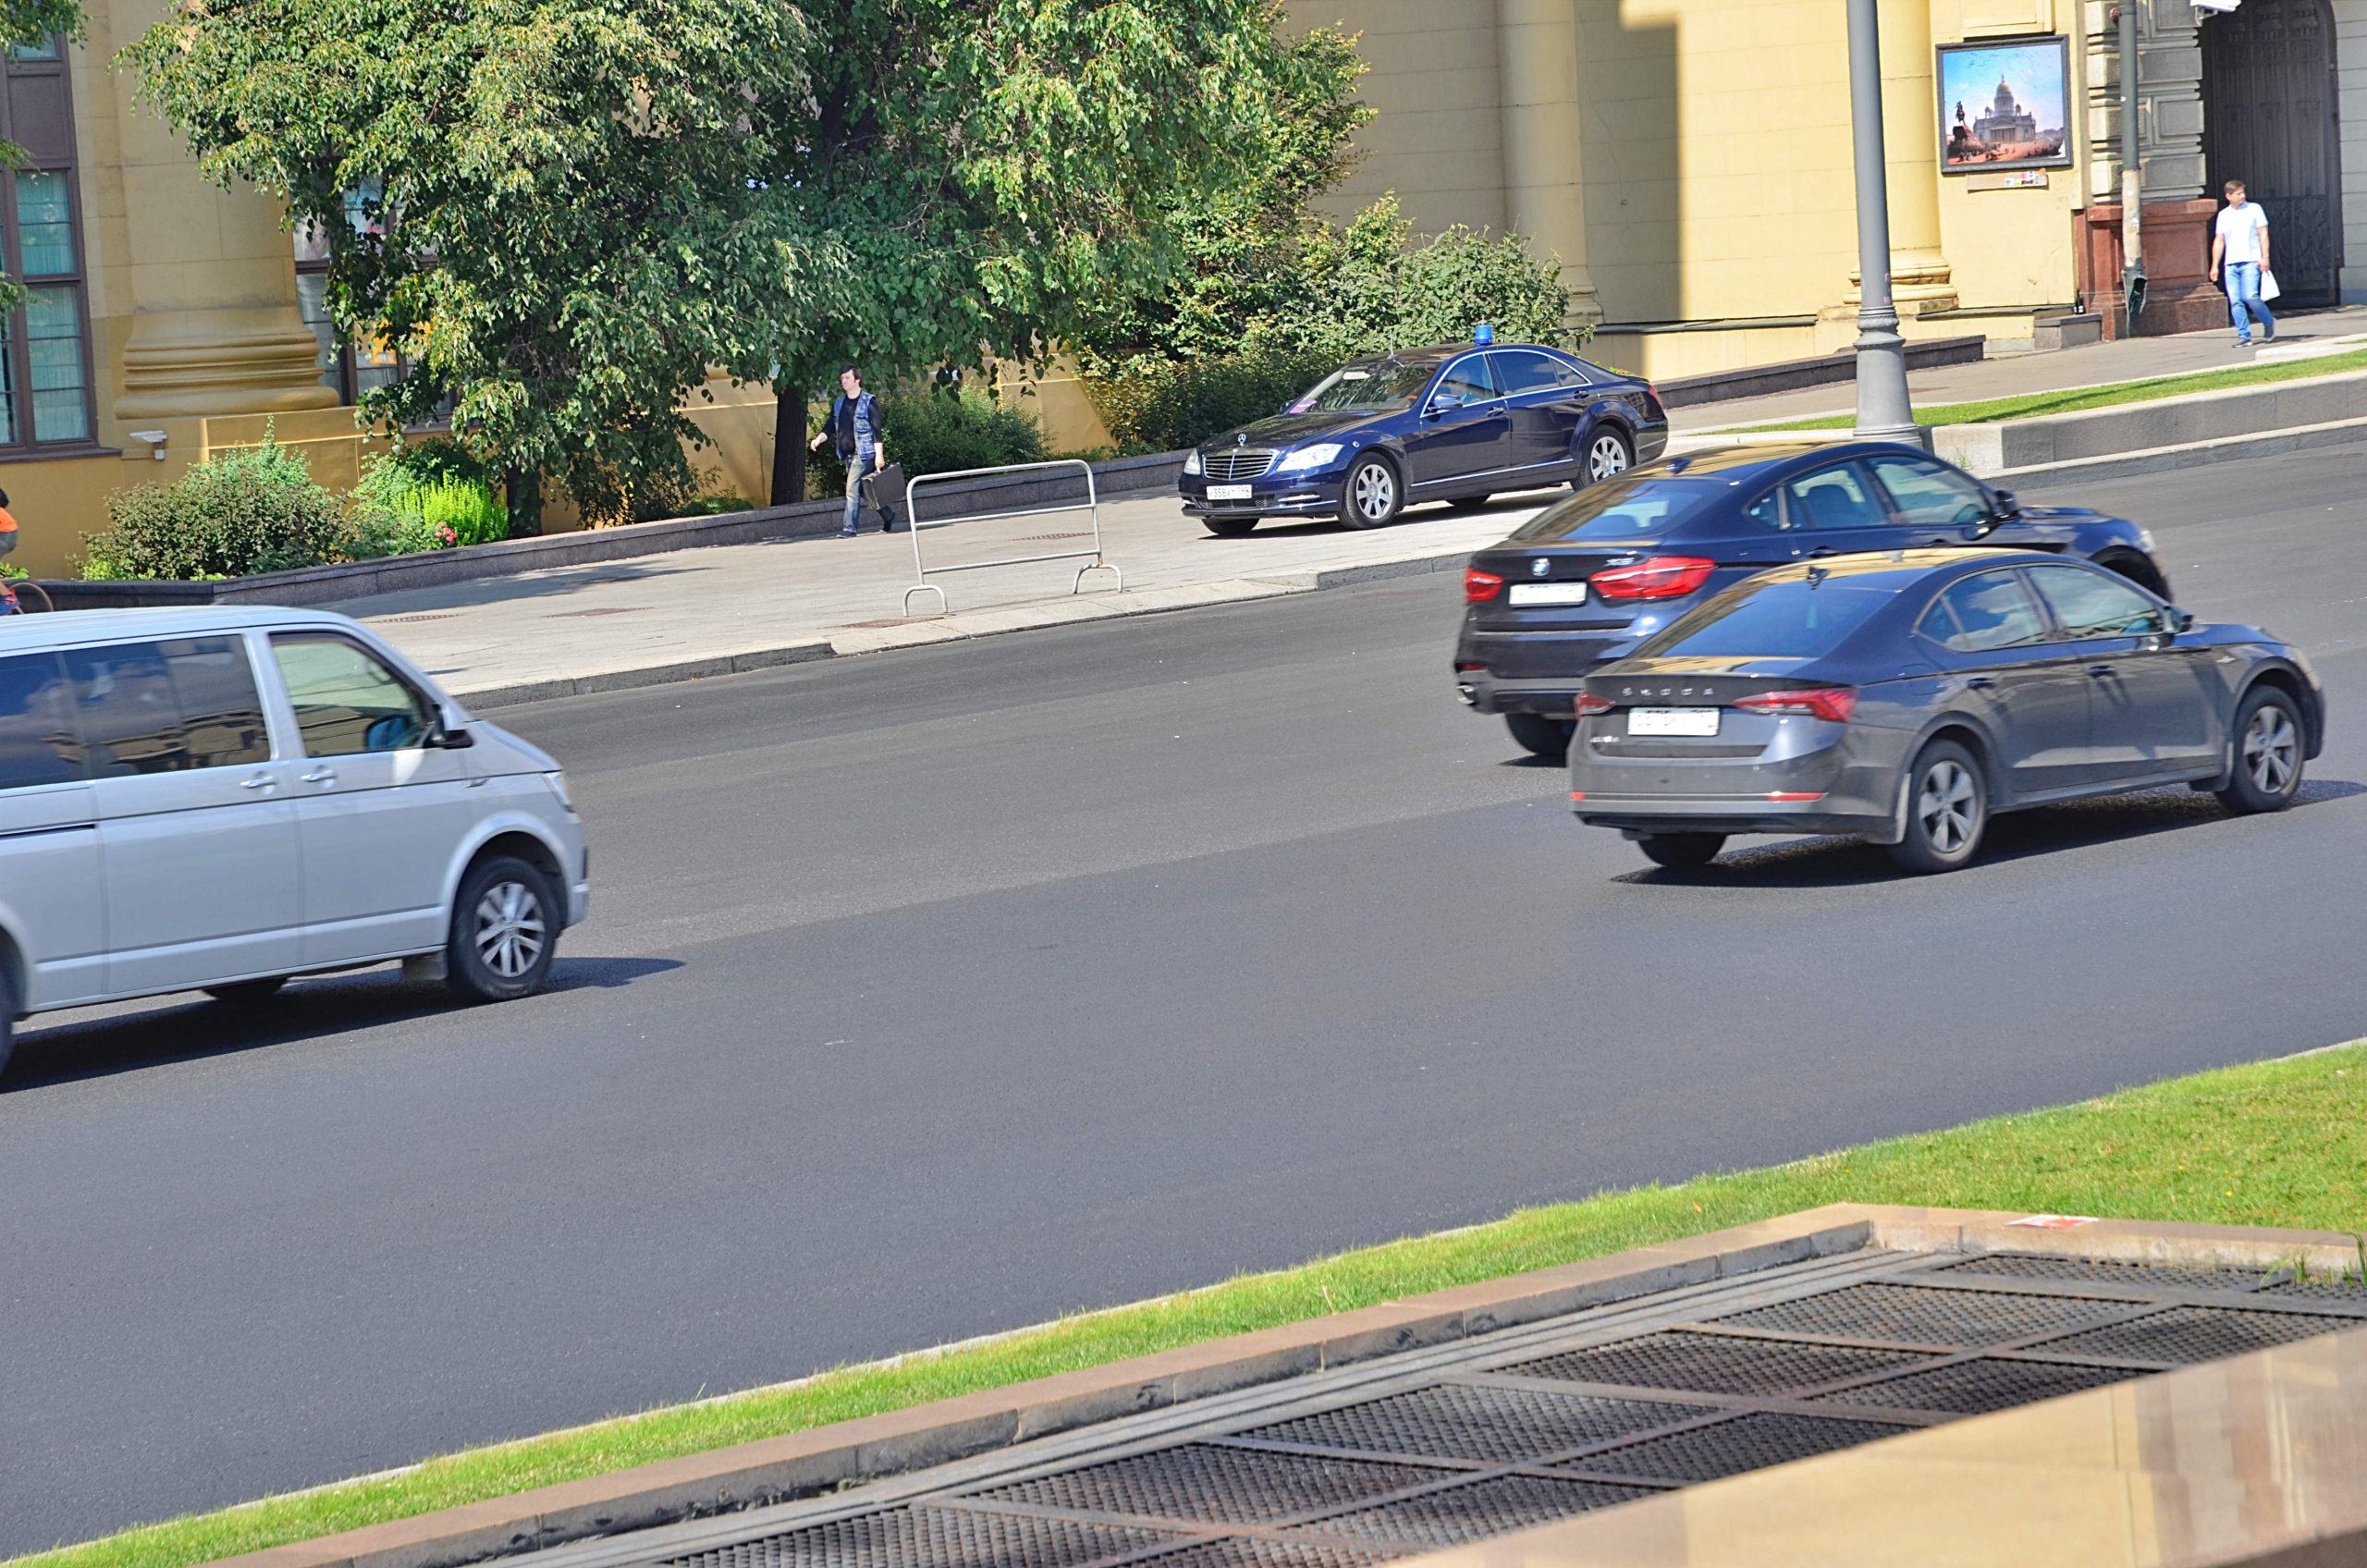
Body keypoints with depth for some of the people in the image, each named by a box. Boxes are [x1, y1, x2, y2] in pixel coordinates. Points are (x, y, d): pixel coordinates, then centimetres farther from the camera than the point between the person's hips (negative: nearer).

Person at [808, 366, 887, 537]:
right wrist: (818, 439, -2)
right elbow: (831, 426, 16)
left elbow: (877, 430, -11)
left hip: (863, 453, -7)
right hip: (847, 454, 7)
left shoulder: (869, 402, -8)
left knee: (853, 490, -14)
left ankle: (850, 528, -13)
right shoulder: (839, 403, 12)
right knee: (865, 490, 13)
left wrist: (879, 455, -17)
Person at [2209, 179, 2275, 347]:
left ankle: (2268, 322, 8)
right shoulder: (2223, 215, 13)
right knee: (2235, 301, -3)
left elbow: (2263, 235, 2)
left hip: (2250, 261, -4)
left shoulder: (2254, 209, 4)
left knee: (2250, 297, -16)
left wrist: (2265, 257, -8)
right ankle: (2243, 335, 2)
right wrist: (2215, 266, 11)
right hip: (2231, 264, 4)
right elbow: (2219, 241, 15)